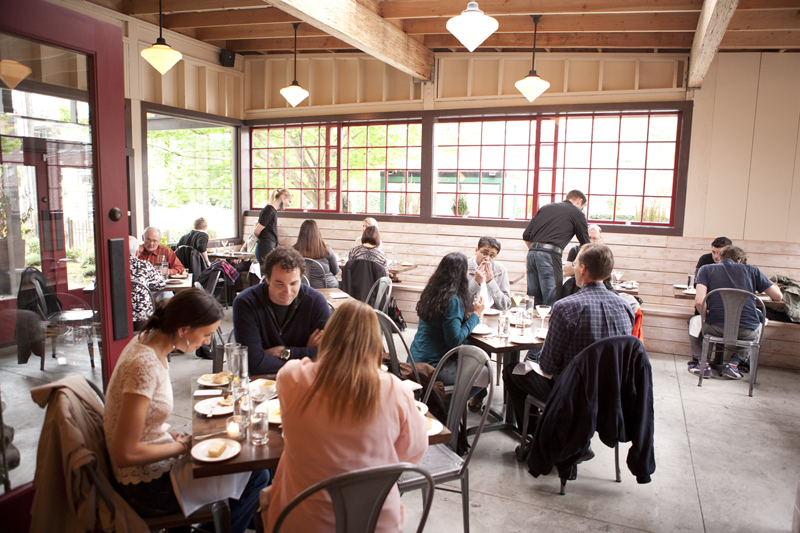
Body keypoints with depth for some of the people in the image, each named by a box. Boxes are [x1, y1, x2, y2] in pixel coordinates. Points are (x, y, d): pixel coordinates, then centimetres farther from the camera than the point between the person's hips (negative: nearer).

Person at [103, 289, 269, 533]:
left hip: (152, 466, 9)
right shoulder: (144, 365, -30)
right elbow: (125, 454, -28)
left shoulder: (148, 340, -1)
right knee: (256, 475, -3)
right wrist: (183, 445, -16)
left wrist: (174, 437, 1)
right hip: (148, 489, -9)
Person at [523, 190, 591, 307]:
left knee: (533, 300, 12)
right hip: (550, 256, -6)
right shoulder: (577, 213, 10)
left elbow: (526, 236, 18)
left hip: (531, 253, 6)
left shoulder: (545, 207, 23)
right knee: (552, 303, -2)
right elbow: (585, 244, 16)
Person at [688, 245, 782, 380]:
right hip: (747, 332, 1)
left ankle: (702, 363, 26)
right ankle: (734, 363, 25)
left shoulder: (706, 269, 5)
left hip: (716, 328, -1)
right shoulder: (751, 270, 10)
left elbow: (699, 302, -9)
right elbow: (778, 295, 11)